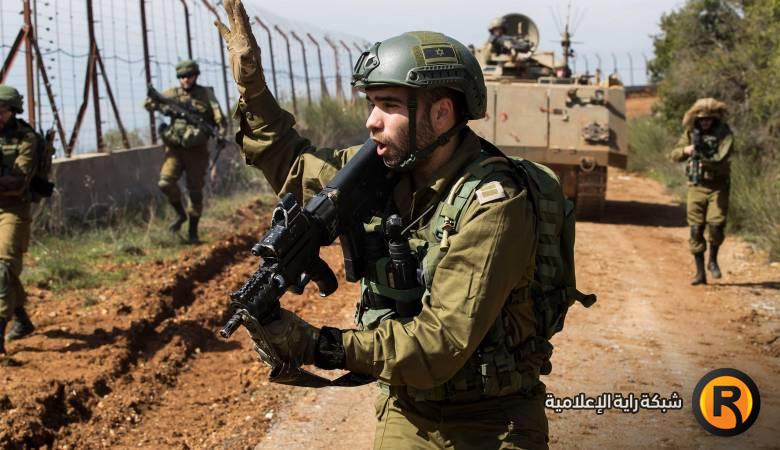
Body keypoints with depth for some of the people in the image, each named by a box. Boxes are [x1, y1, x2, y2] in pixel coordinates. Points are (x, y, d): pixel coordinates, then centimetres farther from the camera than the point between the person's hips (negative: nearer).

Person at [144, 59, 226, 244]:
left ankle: (193, 231, 15)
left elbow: (219, 116, -10)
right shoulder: (172, 94, 7)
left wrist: (221, 133, -28)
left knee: (195, 191, 0)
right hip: (175, 147, 2)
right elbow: (149, 104, 7)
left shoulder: (206, 94, 1)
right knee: (166, 182, -17)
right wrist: (152, 101, -17)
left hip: (197, 150, -2)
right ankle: (180, 213, 8)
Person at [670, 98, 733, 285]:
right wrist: (686, 150, -18)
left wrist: (706, 159, -34)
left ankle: (713, 260, 14)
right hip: (696, 186, 3)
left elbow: (723, 158, -18)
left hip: (718, 187, -2)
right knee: (696, 230, 0)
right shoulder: (691, 132, 5)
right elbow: (675, 154, 3)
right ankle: (700, 273, 9)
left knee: (716, 225, -13)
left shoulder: (724, 133, -5)